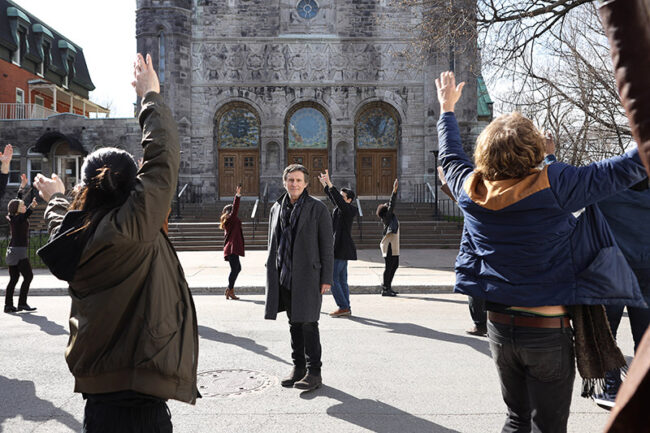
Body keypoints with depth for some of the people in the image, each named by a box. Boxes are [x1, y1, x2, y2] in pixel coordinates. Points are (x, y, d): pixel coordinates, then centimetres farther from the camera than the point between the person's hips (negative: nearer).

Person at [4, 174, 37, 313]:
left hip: (12, 250, 9)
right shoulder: (19, 219, -12)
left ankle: (8, 305, 10)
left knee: (14, 279, 10)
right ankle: (22, 303, -3)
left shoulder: (13, 217, 10)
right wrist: (32, 206, -54)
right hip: (19, 251, -9)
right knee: (28, 276, -3)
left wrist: (22, 186, 31)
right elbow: (27, 213, -35)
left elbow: (17, 200, 22)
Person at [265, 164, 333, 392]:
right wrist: (271, 276, 13)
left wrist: (326, 278, -9)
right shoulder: (277, 209, 13)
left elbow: (326, 245, -5)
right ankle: (298, 367, 23)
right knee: (294, 323, 12)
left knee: (308, 323, -4)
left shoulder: (317, 208, -3)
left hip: (308, 275, -5)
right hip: (284, 276, 5)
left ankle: (314, 373, 5)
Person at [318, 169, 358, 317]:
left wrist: (329, 183, -32)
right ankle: (346, 309, 15)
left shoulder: (349, 210, -13)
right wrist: (325, 185, 31)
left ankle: (343, 307, -3)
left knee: (332, 278, -8)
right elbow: (334, 199, 29)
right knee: (342, 280, 11)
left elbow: (338, 200, -28)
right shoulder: (341, 209, 13)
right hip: (340, 249, 10)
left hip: (341, 249, -10)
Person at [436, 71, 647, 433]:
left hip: (500, 326, 5)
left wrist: (447, 109, 29)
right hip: (548, 331, -5)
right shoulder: (552, 186, -18)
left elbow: (451, 157, 15)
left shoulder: (472, 190, -5)